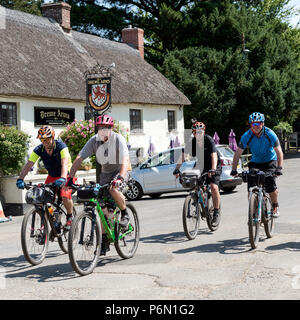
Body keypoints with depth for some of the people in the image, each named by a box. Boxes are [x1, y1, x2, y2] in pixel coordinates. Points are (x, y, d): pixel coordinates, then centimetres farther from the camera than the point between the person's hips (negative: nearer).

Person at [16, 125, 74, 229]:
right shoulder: (39, 150, -16)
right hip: (52, 176, 4)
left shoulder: (61, 146, -27)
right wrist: (20, 179, -39)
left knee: (65, 196, -25)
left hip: (66, 174, -4)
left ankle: (69, 217, 2)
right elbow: (28, 165, -23)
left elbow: (64, 164, -39)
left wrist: (62, 179, -56)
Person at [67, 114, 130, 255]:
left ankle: (125, 213, -6)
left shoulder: (118, 139, -21)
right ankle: (104, 240, 8)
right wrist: (70, 178, -25)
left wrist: (120, 178, -48)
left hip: (119, 171, -4)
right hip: (105, 173, 4)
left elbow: (125, 161, -32)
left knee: (113, 190, -35)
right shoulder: (94, 140, -11)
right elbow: (79, 159, -15)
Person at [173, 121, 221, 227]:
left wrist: (213, 169, -49)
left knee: (214, 187, -20)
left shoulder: (209, 140, -23)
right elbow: (183, 155, -16)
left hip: (213, 166, -4)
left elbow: (214, 155, -34)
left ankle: (216, 213, -5)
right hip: (200, 164, 5)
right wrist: (177, 169, -30)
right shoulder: (191, 142, -12)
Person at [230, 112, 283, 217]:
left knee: (270, 186, -19)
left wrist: (279, 168, -33)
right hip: (255, 162, 2)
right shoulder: (247, 136, -17)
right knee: (251, 187, -13)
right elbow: (238, 153, -15)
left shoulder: (270, 134, -20)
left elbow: (279, 152, -20)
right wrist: (234, 169, -26)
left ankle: (275, 206, 8)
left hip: (270, 161, -2)